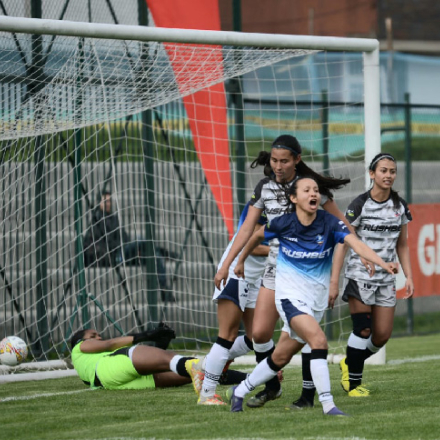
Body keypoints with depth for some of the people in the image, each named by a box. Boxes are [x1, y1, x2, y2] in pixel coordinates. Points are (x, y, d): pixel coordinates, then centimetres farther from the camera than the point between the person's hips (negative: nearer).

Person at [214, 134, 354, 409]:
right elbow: (247, 229, 10)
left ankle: (309, 394, 2)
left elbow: (341, 222, 2)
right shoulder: (264, 188, 5)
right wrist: (226, 265, 7)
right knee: (259, 333, 0)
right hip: (276, 269, 4)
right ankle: (272, 386, 20)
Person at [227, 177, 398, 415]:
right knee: (318, 340, -26)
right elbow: (257, 236, 11)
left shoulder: (329, 223, -10)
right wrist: (240, 261, 24)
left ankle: (239, 391, 33)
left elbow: (357, 244, -25)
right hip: (290, 294, -3)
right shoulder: (283, 224, -10)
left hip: (316, 300, 3)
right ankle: (328, 404, -24)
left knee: (280, 358, 12)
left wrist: (383, 263, -40)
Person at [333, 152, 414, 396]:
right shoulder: (359, 205, -9)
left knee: (382, 335, 2)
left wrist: (409, 277, 6)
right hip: (359, 274, -5)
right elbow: (342, 243, -9)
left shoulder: (400, 206, 6)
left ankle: (350, 364, 27)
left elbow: (402, 245, 14)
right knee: (363, 329, -10)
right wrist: (334, 280, -13)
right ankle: (353, 382, 6)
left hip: (386, 277, 5)